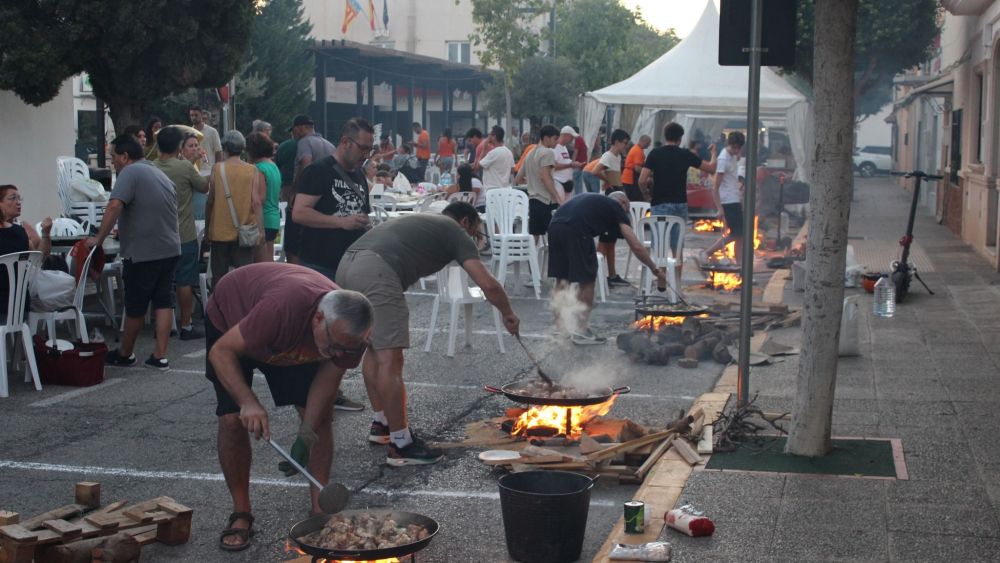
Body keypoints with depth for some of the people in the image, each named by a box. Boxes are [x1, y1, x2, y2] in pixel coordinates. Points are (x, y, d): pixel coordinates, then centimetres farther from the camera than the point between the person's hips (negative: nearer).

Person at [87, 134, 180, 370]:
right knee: (163, 302, 8)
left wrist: (99, 238, -18)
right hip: (170, 249, 8)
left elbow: (115, 206, -24)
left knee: (135, 307, 7)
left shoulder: (130, 172, -11)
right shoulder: (161, 174, 16)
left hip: (143, 252, -7)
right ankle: (160, 357, 6)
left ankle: (125, 355, 22)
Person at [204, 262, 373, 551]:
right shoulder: (281, 309, -46)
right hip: (229, 320, -4)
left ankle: (320, 512, 3)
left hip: (292, 343, 4)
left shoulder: (350, 332, -30)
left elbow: (328, 379, -17)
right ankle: (241, 515, 1)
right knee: (232, 420, -16)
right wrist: (249, 403, -46)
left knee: (319, 416, -8)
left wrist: (311, 427, -30)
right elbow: (221, 352, -36)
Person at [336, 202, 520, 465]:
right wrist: (508, 315, 21)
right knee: (390, 358, -7)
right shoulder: (456, 232, 13)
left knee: (374, 348, 23)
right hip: (375, 270, -9)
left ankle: (381, 424, 32)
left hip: (346, 265, 9)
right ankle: (400, 444, -5)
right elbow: (488, 284, 4)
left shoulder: (421, 220, 35)